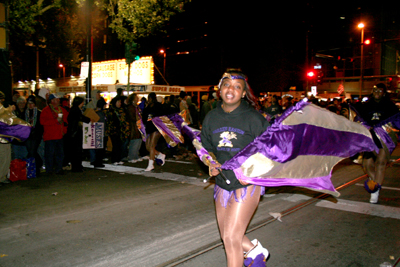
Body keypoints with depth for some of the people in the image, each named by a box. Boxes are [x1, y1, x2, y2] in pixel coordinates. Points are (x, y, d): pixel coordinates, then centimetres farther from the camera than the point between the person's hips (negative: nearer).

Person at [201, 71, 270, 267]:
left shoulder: (253, 118, -12)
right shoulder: (211, 118, 2)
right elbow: (206, 147, 16)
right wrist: (212, 165, -3)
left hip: (248, 184, -6)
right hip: (222, 183, 6)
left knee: (231, 237, -7)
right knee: (226, 235, 16)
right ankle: (255, 250, 44)